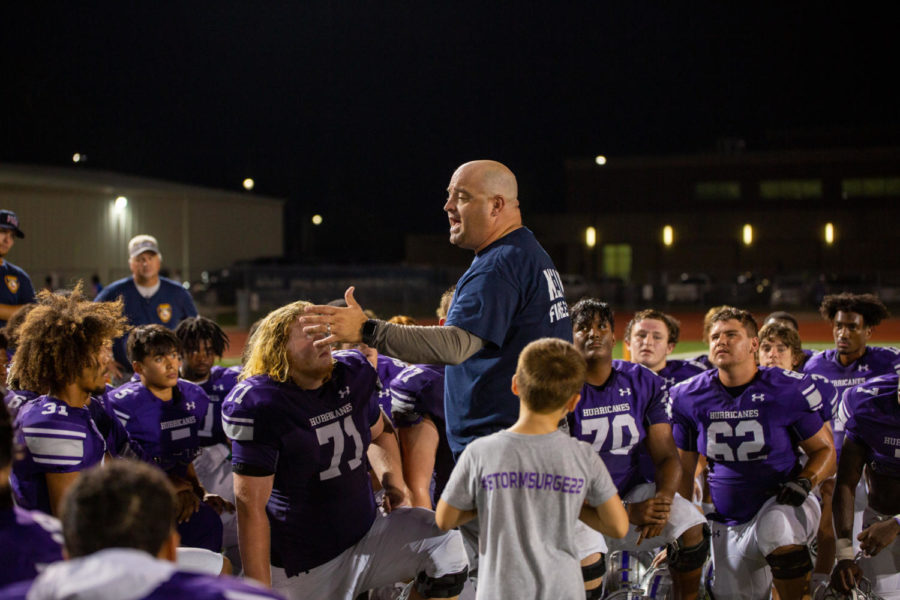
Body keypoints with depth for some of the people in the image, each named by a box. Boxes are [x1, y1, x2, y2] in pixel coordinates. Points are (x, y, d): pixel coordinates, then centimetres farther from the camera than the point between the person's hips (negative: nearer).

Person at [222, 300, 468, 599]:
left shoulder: (351, 378, 1)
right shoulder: (262, 406, -18)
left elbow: (377, 433, 23)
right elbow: (251, 505, -19)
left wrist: (391, 479, 2)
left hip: (366, 534, 5)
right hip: (303, 565, -5)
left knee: (447, 545, -13)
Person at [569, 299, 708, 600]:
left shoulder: (645, 384, 1)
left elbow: (666, 456, 0)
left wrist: (662, 499, -24)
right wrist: (626, 513, -23)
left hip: (633, 490, 4)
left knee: (690, 526, -19)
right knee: (583, 558, -31)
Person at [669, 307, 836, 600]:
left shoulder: (789, 390, -9)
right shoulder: (689, 398, 0)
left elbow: (824, 449, 1)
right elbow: (683, 469, 10)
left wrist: (804, 481, -18)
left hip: (781, 503, -4)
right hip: (729, 526, 4)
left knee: (775, 528, -36)